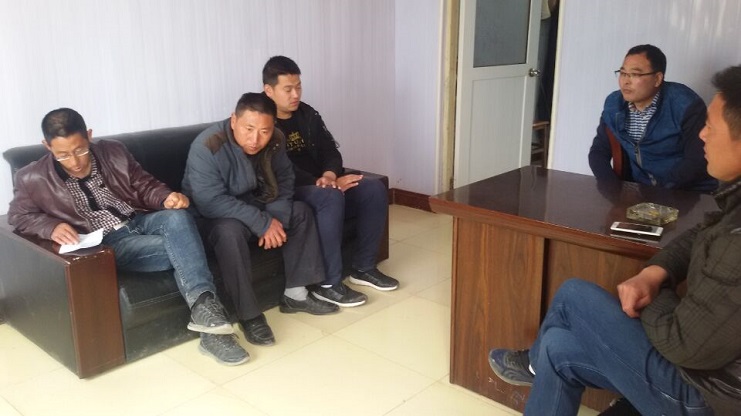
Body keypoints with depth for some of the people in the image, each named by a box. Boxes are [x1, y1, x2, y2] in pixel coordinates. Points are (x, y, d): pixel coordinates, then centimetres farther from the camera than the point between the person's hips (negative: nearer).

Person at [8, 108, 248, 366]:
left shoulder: (113, 152, 5)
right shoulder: (34, 179, -3)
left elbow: (145, 186, 9)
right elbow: (19, 215, 6)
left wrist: (167, 198, -14)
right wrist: (51, 227, -15)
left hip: (140, 221, 4)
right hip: (106, 244, -4)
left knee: (177, 217, -33)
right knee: (182, 251, -28)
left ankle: (204, 306, -39)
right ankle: (211, 328, -28)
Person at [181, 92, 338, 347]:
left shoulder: (275, 141, -11)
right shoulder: (207, 146, -29)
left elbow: (284, 178, 0)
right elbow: (211, 202, -33)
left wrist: (276, 217, -17)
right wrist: (262, 223, -33)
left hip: (254, 206, 7)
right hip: (211, 217, -6)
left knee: (301, 212, -5)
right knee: (230, 231, -36)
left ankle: (295, 294, 0)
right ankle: (249, 315, -25)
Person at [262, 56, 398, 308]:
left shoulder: (307, 114, 12)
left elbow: (330, 150, 9)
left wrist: (329, 175, -13)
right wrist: (322, 183, -22)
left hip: (320, 185, 8)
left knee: (374, 189, -10)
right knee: (332, 197, -37)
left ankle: (363, 268, 0)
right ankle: (328, 284, -27)